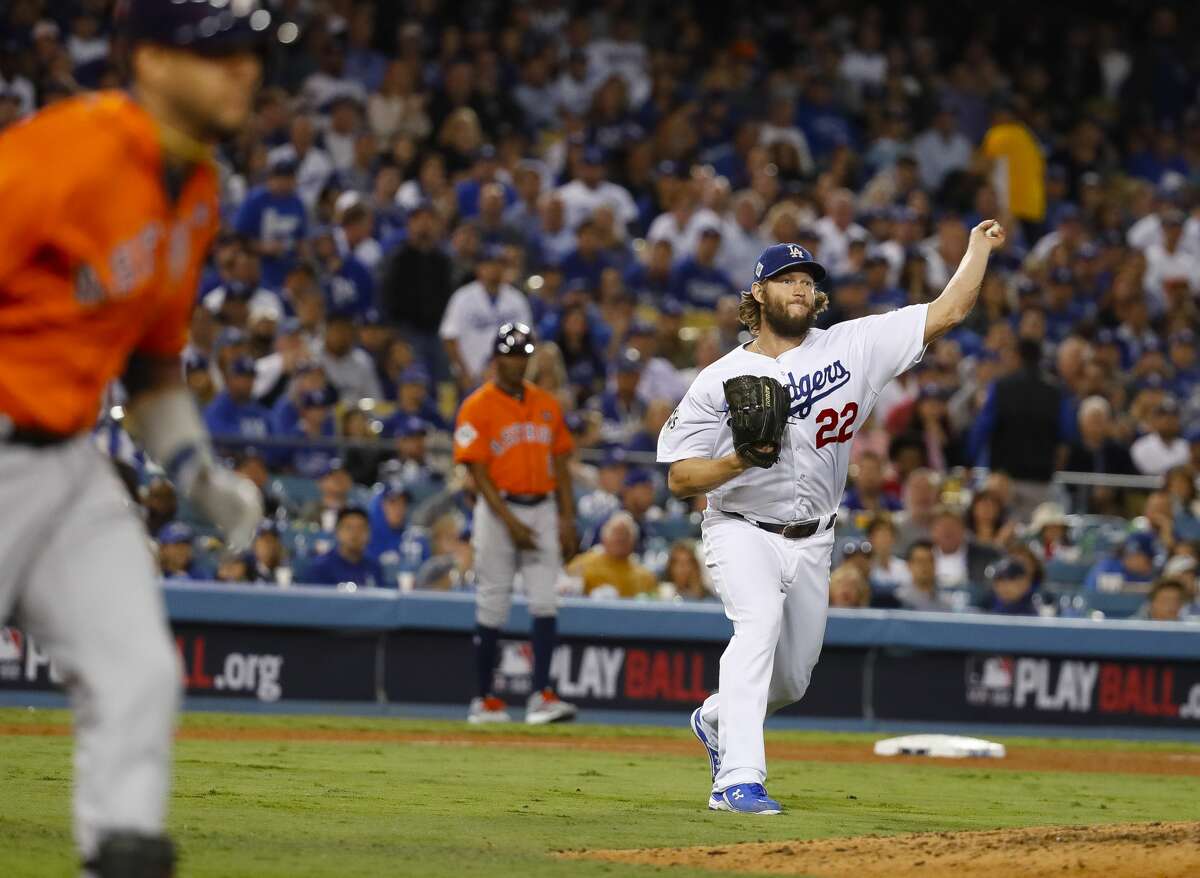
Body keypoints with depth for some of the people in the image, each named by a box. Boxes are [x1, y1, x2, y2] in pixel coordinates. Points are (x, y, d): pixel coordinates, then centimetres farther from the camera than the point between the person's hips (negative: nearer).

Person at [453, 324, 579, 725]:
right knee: (492, 608, 1)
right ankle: (485, 700, 10)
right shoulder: (477, 407, -4)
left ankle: (541, 696, -12)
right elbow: (479, 473, -9)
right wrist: (511, 523, -17)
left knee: (544, 602, -8)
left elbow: (560, 463, 14)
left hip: (543, 509, 4)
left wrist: (568, 518, 5)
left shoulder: (546, 405, 11)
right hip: (499, 511, -4)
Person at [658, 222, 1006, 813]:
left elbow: (946, 314, -4)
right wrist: (738, 461, -25)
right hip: (741, 530, -4)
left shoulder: (852, 347, -2)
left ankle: (717, 718, 46)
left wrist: (978, 249, -11)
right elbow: (679, 477, -9)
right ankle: (737, 781, -38)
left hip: (811, 542, 4)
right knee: (760, 617, -32)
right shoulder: (720, 380, -8)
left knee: (791, 678, 11)